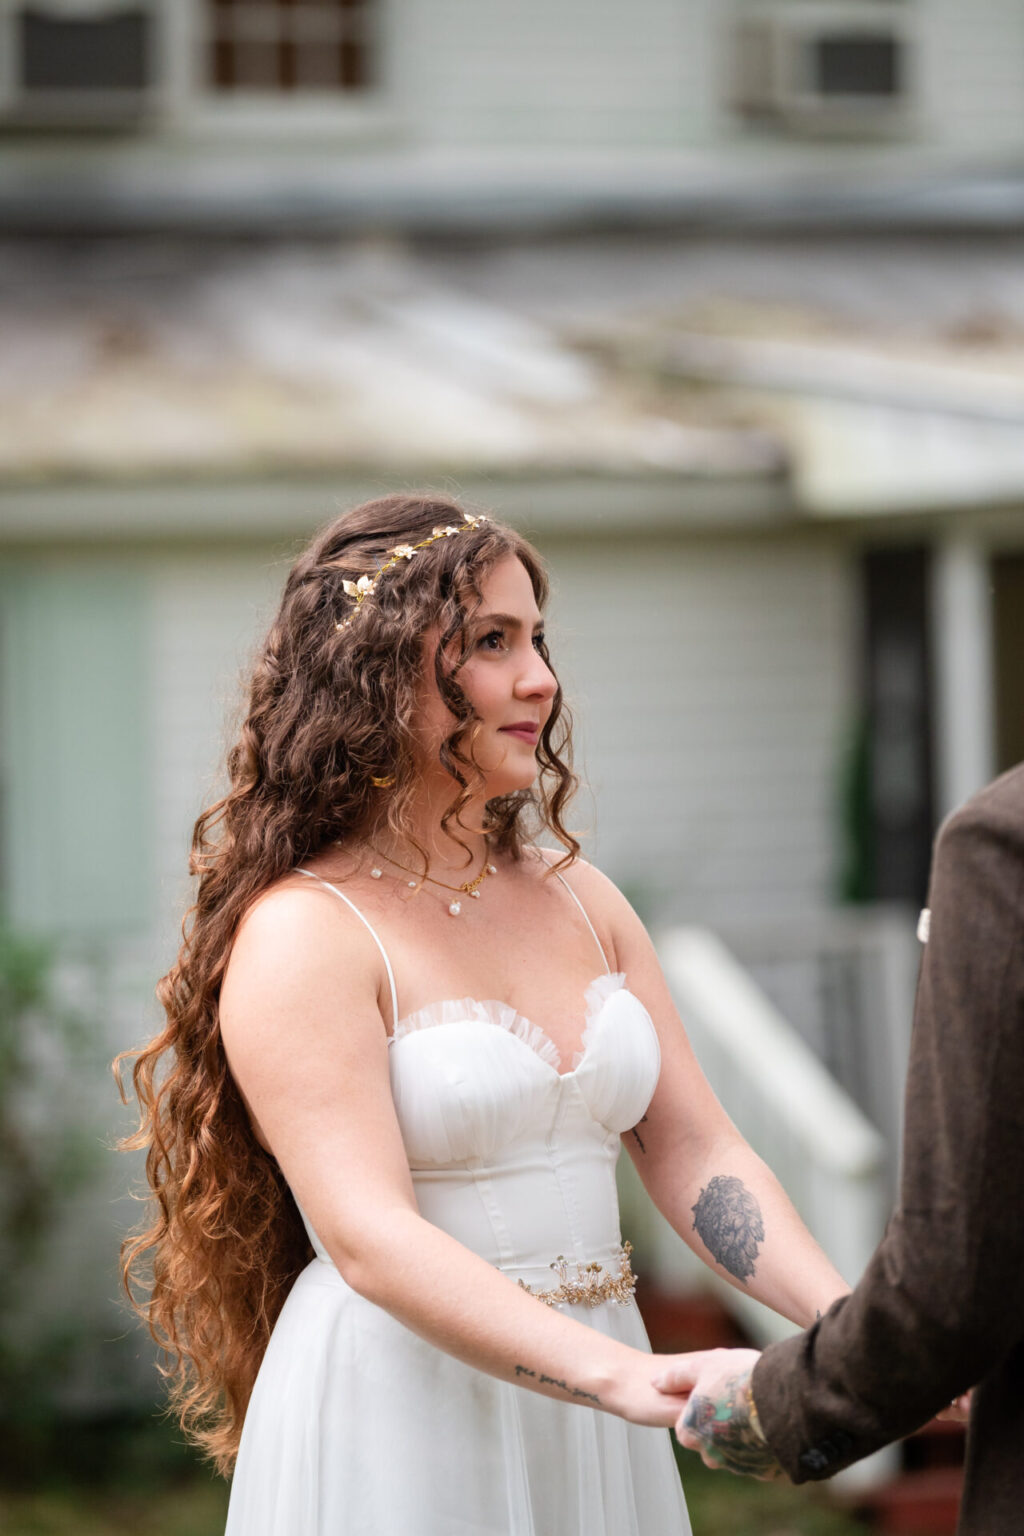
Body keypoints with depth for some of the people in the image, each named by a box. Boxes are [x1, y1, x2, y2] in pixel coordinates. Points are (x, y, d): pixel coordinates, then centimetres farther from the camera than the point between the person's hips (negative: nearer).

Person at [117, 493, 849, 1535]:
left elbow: (695, 1155, 4)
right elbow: (371, 1242, -21)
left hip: (581, 1432, 6)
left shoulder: (577, 897, 9)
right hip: (400, 1423, -6)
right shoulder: (301, 935, -12)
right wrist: (629, 1381, -31)